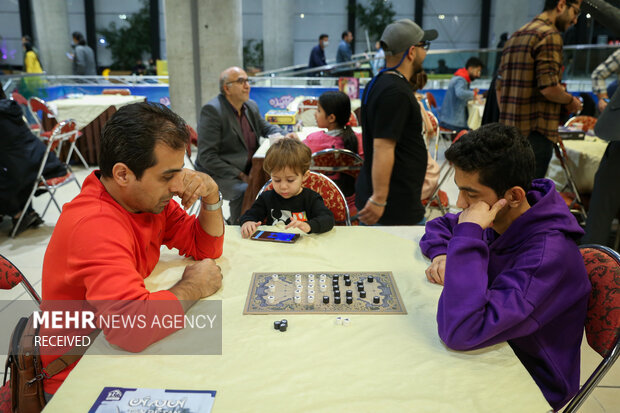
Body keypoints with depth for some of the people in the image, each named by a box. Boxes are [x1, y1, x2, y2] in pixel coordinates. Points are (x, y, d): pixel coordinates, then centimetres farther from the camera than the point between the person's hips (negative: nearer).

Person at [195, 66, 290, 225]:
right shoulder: (212, 110, -14)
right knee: (245, 191, -32)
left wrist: (284, 136, 4)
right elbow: (207, 157, -18)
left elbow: (265, 127, 28)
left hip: (248, 169, 8)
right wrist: (239, 175, -20)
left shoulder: (251, 106, 10)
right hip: (218, 174, -8)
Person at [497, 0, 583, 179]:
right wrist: (570, 101, 0)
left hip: (509, 131, 9)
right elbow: (549, 88, -19)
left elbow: (499, 87, 20)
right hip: (535, 133, -9)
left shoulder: (515, 36, 18)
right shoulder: (550, 35, -9)